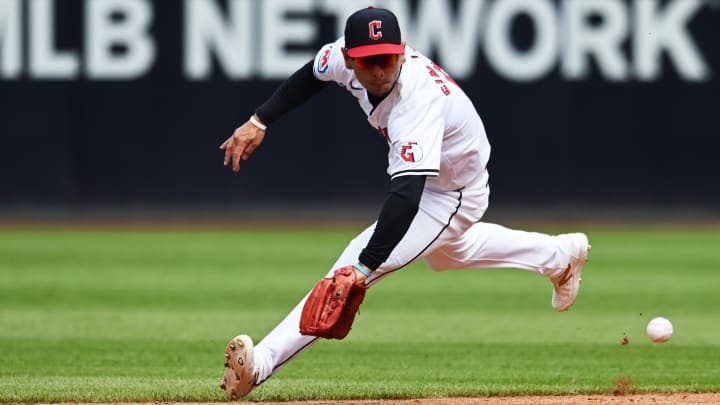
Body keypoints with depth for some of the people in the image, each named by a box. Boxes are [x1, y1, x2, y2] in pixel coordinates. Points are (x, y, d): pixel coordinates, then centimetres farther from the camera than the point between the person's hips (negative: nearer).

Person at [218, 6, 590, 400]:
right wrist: (259, 122, -9)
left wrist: (362, 268, -63)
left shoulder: (419, 101, -44)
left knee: (363, 261, -25)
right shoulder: (344, 56, -24)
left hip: (452, 194, -9)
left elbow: (406, 195, -54)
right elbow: (310, 77, 2)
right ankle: (560, 255, 56)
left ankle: (264, 361, -30)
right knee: (448, 249, 37)